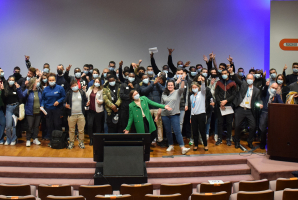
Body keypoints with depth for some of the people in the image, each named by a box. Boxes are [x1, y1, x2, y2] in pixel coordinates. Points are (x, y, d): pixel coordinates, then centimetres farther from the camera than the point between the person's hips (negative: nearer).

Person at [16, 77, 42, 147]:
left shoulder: (40, 90, 4)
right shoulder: (28, 91, -7)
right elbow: (22, 95, -23)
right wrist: (18, 89, -36)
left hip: (38, 112, 4)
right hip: (30, 112, -4)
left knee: (36, 126, 12)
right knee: (29, 126, 1)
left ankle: (35, 139, 26)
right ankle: (28, 140, 13)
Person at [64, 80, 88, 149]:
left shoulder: (82, 92, 6)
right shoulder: (69, 93, 3)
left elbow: (85, 101, 11)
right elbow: (64, 102, 4)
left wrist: (86, 104, -11)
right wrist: (65, 105, -17)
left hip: (81, 115, 0)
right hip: (71, 115, 0)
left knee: (81, 130, 4)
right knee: (71, 130, 8)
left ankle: (81, 142, 17)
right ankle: (71, 143, 20)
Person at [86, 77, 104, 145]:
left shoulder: (101, 90, -1)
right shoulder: (90, 89, 11)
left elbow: (102, 100, 1)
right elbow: (86, 96, 11)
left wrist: (100, 101, -20)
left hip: (98, 110, -2)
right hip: (91, 110, 3)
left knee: (98, 125, 7)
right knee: (89, 124, -6)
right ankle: (91, 139, 9)